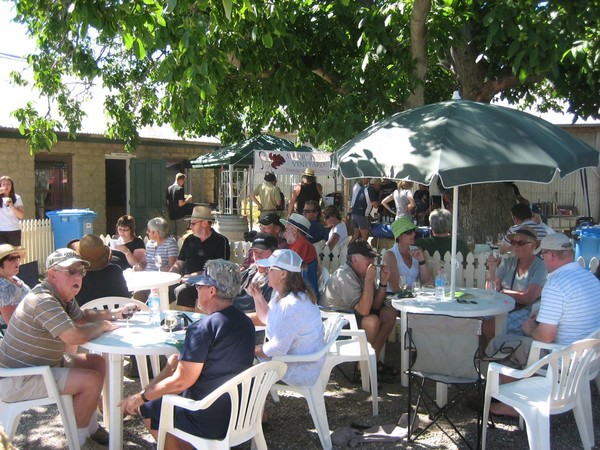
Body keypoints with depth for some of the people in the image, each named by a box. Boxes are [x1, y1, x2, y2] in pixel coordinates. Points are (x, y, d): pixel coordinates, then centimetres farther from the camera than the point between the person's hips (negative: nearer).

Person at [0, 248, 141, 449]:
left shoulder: (63, 296, 3)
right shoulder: (43, 301, -29)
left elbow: (82, 316, 20)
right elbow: (76, 336, -36)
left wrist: (114, 313, 6)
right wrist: (103, 326, -16)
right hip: (17, 381, -11)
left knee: (98, 363, 11)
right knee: (91, 380, -19)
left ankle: (91, 427, 20)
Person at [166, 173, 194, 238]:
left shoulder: (169, 188, 6)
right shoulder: (180, 189, -14)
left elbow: (167, 202, 14)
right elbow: (180, 204, -19)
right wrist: (187, 200, -2)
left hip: (171, 215, 7)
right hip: (179, 215, -7)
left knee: (172, 235, 12)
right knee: (181, 235, 1)